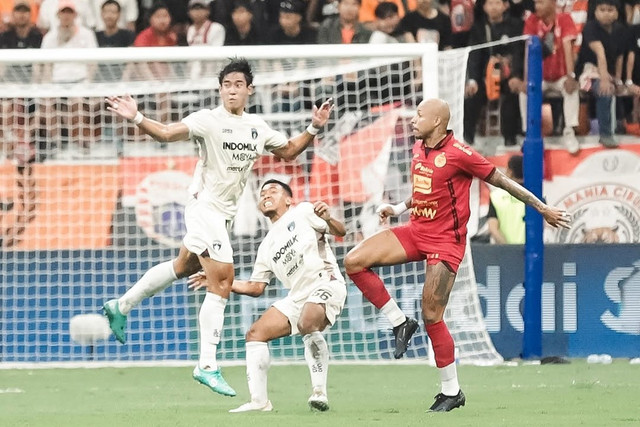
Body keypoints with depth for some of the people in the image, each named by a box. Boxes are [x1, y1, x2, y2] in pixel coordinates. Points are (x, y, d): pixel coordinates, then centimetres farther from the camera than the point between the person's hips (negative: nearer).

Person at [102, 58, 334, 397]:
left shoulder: (258, 128, 7)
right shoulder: (208, 120, -14)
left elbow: (288, 151, 21)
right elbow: (166, 133, -24)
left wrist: (314, 128, 7)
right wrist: (136, 119, -40)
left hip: (224, 214, 8)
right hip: (204, 207, -8)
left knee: (184, 266, 24)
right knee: (222, 281, -14)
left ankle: (121, 306, 41)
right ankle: (207, 366, -11)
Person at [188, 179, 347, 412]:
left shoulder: (303, 212, 5)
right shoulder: (267, 246, 22)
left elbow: (339, 231, -3)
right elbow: (255, 287, 22)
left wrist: (328, 219, -26)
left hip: (326, 284, -8)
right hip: (298, 296, 8)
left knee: (307, 324, -37)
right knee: (255, 333, -4)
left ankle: (319, 391, -31)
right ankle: (259, 400, -8)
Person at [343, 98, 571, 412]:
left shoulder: (458, 153, -17)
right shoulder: (418, 148, 7)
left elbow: (501, 181, -10)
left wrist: (544, 209, -5)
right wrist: (398, 208, 14)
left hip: (445, 241, -7)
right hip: (416, 232, 7)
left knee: (432, 316, -9)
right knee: (354, 262, -8)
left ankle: (451, 391, 6)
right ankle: (399, 322, 5)